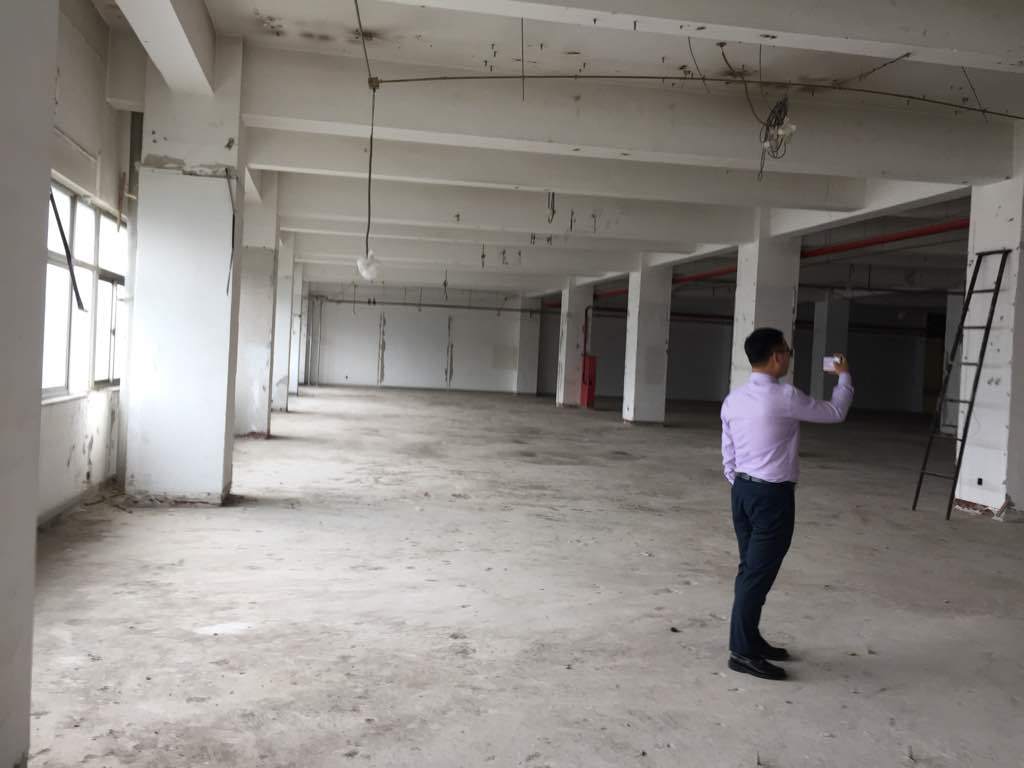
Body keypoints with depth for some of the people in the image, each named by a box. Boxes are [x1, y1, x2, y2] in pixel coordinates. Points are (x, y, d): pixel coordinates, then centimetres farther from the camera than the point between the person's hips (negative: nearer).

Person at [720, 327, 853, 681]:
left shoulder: (733, 399, 6)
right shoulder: (784, 397, -15)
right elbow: (834, 413, -1)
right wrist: (844, 376, 15)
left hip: (742, 490, 8)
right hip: (772, 495, -8)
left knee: (750, 569, 16)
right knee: (759, 573, -2)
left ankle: (750, 640, 27)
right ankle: (742, 652, 4)